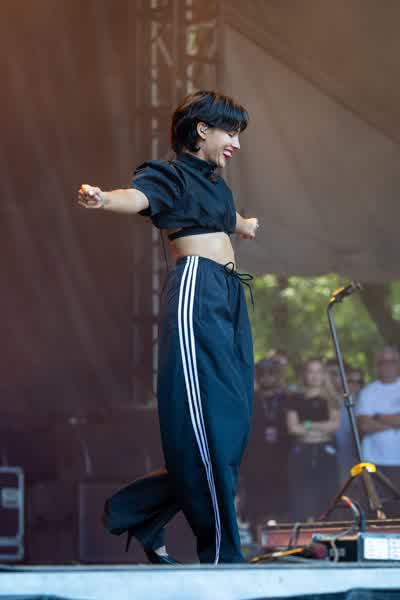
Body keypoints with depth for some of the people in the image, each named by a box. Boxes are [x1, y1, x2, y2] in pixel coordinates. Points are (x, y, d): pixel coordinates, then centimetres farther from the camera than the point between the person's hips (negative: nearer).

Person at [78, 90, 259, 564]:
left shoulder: (215, 184, 23)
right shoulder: (172, 175, -2)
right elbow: (139, 195, -24)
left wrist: (244, 226, 71)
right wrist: (105, 199, -48)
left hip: (229, 296, 9)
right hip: (196, 290, -9)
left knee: (231, 422, 5)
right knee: (209, 422, -12)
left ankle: (139, 513, 15)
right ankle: (221, 555, -11)